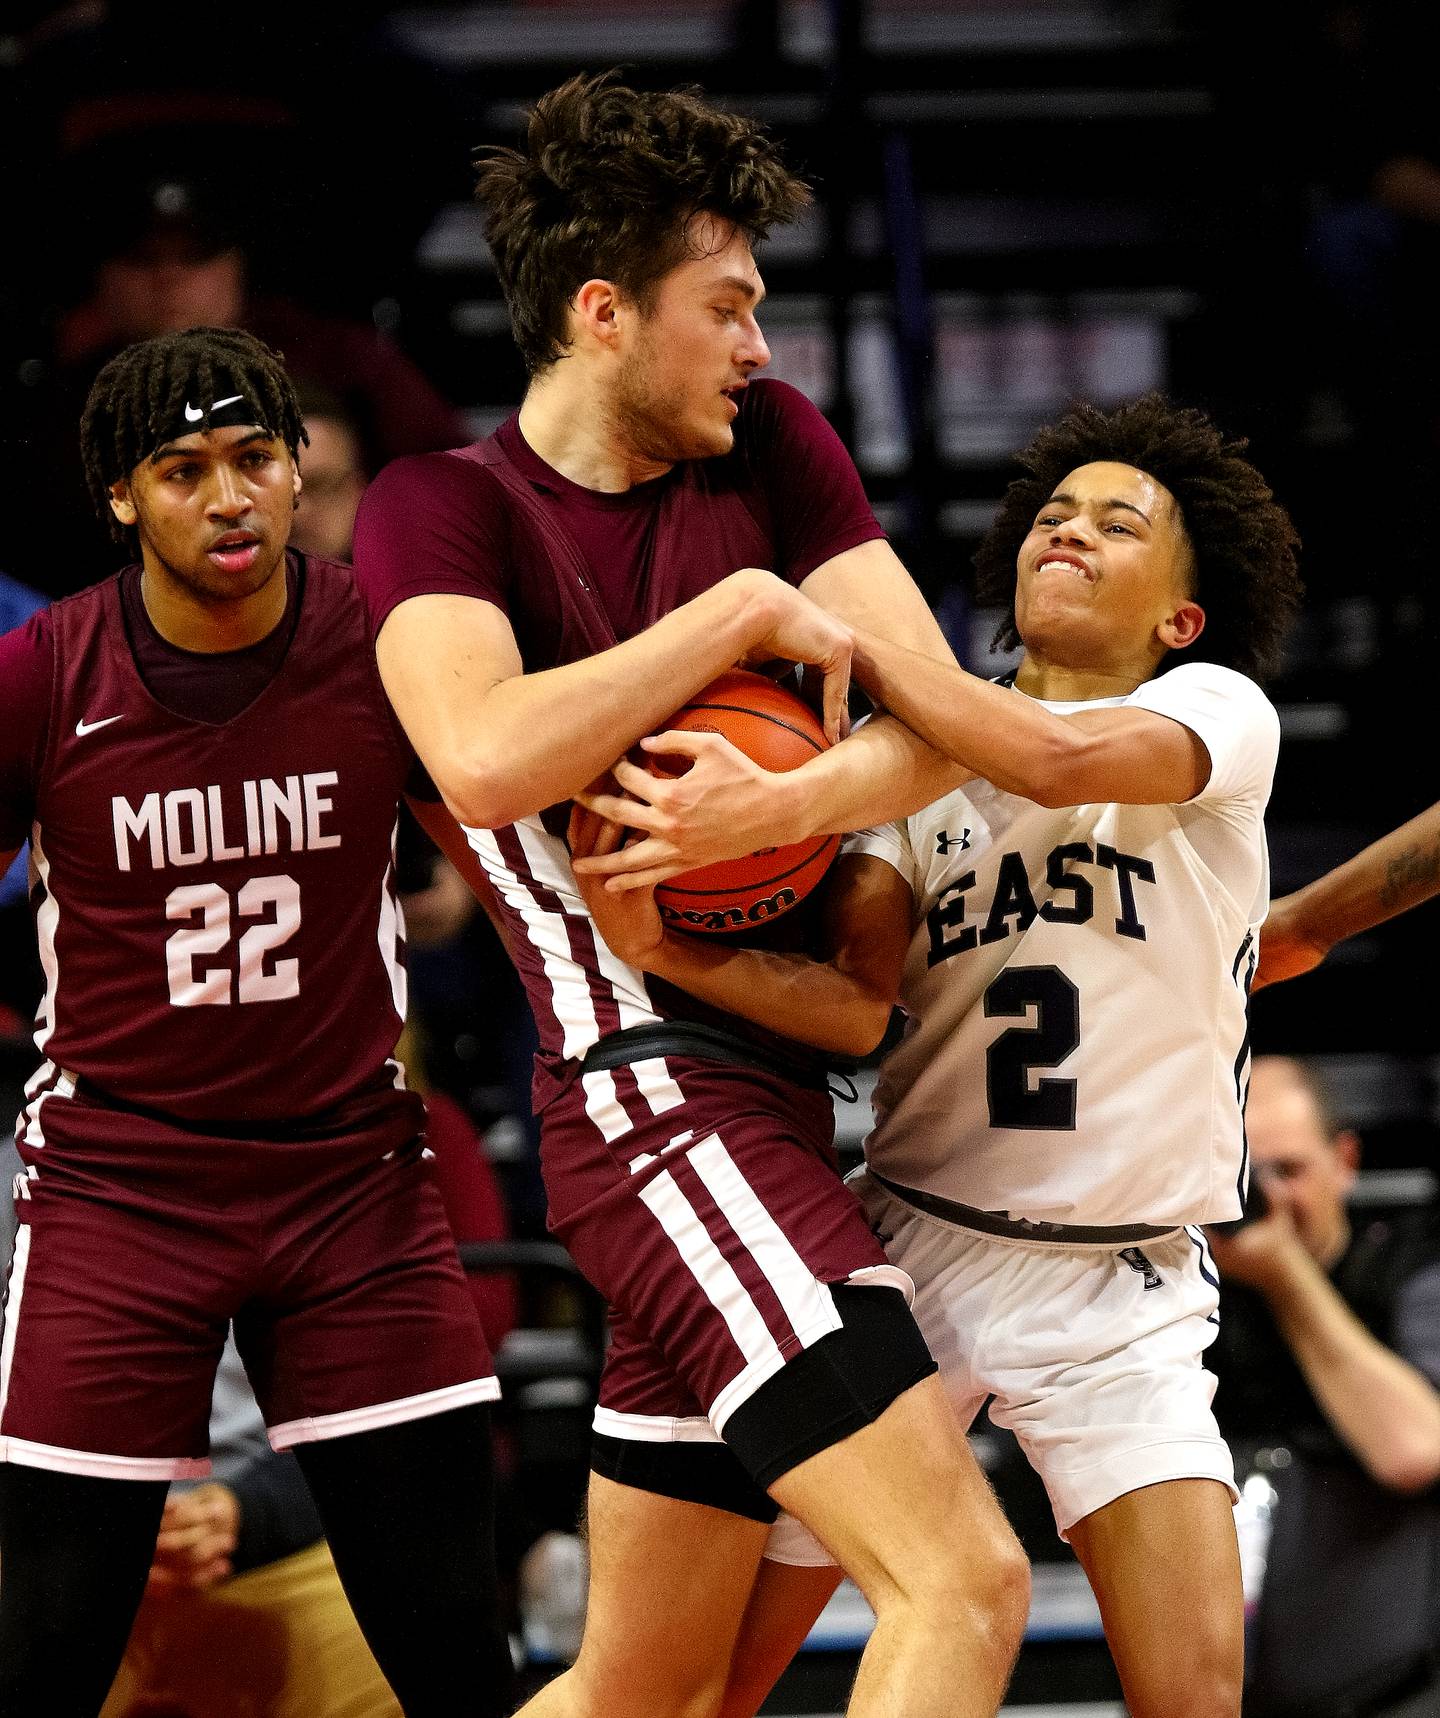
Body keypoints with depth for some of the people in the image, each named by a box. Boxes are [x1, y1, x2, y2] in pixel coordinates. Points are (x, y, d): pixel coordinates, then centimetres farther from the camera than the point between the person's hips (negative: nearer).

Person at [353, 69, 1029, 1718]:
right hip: (652, 1079, -8)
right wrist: (750, 609, -14)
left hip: (771, 1078, 8)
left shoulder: (769, 449, 14)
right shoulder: (442, 505, -3)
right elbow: (485, 759, -23)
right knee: (964, 1583, -19)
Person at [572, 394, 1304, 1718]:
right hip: (919, 1248, 2)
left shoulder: (1220, 710, -2)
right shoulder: (920, 752, 5)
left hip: (1127, 1295, -2)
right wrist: (662, 948, -27)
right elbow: (856, 1006, -10)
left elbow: (1061, 759, -26)